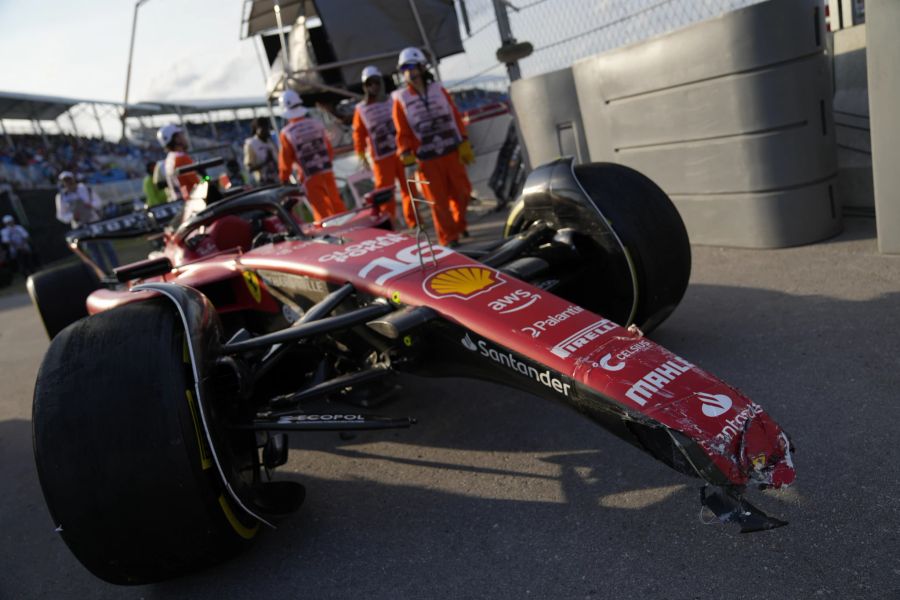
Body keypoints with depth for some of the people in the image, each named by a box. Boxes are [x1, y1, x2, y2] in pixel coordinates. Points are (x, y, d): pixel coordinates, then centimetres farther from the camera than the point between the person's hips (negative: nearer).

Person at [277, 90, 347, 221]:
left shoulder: (286, 134, -10)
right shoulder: (317, 125, 1)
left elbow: (285, 160, -4)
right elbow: (329, 150, 10)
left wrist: (284, 179, 10)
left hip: (310, 178, -3)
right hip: (327, 172, 3)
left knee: (321, 211, 4)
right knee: (338, 205, 13)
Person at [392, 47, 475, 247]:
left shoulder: (439, 90, 6)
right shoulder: (401, 99, -1)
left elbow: (456, 118, 6)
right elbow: (403, 132, -3)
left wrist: (464, 144, 1)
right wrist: (407, 157, -11)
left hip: (452, 152, 3)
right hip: (427, 159, -2)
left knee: (462, 192, 8)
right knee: (438, 200, 2)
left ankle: (460, 224, 32)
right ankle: (448, 237, 13)